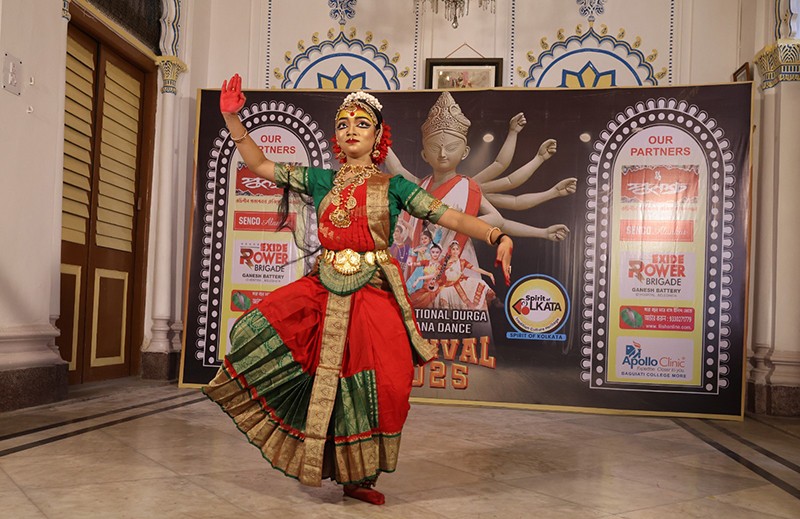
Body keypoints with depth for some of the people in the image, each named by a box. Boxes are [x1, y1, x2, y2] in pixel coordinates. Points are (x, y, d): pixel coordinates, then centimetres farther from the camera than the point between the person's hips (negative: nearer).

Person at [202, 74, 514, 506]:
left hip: (373, 295, -2)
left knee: (378, 387, -7)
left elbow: (451, 217, -2)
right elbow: (259, 165, 13)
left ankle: (357, 478, 17)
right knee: (256, 332, -14)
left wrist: (498, 237, -18)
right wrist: (232, 119, 2)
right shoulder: (320, 180, 12)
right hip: (323, 291, 3)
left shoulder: (392, 186, 5)